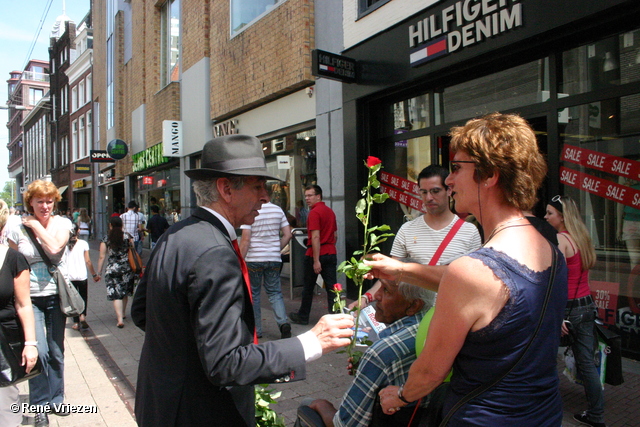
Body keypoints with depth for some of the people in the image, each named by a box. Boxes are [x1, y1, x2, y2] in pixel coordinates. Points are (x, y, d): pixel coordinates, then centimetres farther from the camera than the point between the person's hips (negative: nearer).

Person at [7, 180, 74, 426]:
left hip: (56, 296, 1)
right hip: (31, 298, -1)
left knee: (56, 353, 12)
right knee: (39, 352, -9)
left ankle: (55, 400, 30)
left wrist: (35, 225, -12)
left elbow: (55, 248, -20)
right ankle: (40, 405, 11)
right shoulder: (18, 229, -2)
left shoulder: (62, 224, -1)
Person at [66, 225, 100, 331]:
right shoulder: (83, 243, -5)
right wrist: (94, 274, 6)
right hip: (82, 276, -1)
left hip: (69, 277, 1)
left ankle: (76, 322, 11)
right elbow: (88, 261, -3)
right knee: (84, 297, 14)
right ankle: (83, 315, -8)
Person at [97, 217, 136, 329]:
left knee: (116, 294, 0)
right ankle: (123, 313, 36)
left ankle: (120, 319, -8)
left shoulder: (106, 239, -4)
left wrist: (99, 272, 5)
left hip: (112, 269, -3)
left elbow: (102, 257, -3)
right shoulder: (127, 236, 0)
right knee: (125, 292, 19)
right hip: (127, 268, 3)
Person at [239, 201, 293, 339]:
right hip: (274, 259, 3)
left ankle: (256, 330, 18)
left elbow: (246, 239, -13)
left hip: (253, 259, -3)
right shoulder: (278, 210, 3)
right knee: (275, 292, 11)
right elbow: (287, 235, 3)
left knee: (253, 294, 11)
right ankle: (283, 322, -9)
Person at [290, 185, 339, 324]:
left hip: (316, 255, -7)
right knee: (331, 287, 5)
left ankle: (303, 316, 22)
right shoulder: (330, 211, 12)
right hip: (331, 254, 7)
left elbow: (315, 237, -20)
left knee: (308, 287, 9)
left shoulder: (314, 212, -14)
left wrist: (316, 260, -22)